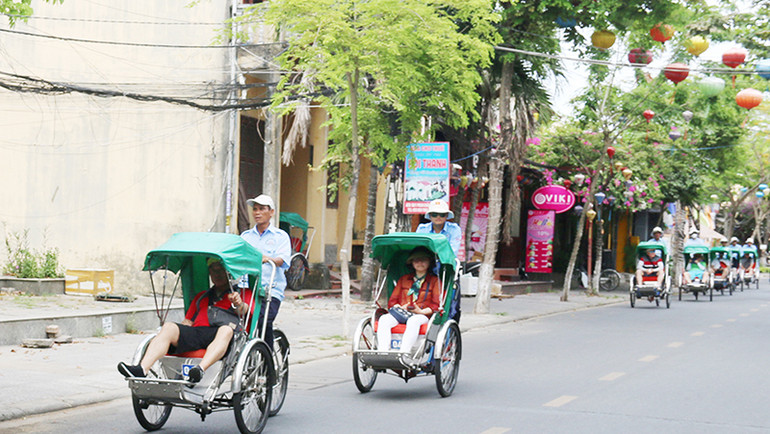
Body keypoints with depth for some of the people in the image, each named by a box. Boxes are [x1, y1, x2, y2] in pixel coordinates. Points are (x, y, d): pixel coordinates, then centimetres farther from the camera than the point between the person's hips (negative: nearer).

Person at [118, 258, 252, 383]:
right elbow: (187, 322, 29)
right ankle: (142, 369, -42)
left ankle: (200, 370, -61)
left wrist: (239, 304, -25)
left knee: (227, 329, -39)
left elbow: (242, 311, -1)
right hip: (194, 332, 4)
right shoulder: (201, 296, 37)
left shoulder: (243, 293, 22)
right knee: (169, 327, -23)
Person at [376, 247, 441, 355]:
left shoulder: (434, 281, 14)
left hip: (423, 316, -3)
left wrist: (422, 311, -14)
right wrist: (400, 308, -4)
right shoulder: (403, 279, 25)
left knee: (413, 321, -40)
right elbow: (392, 301, 19)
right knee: (384, 319, -29)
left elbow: (437, 305, 4)